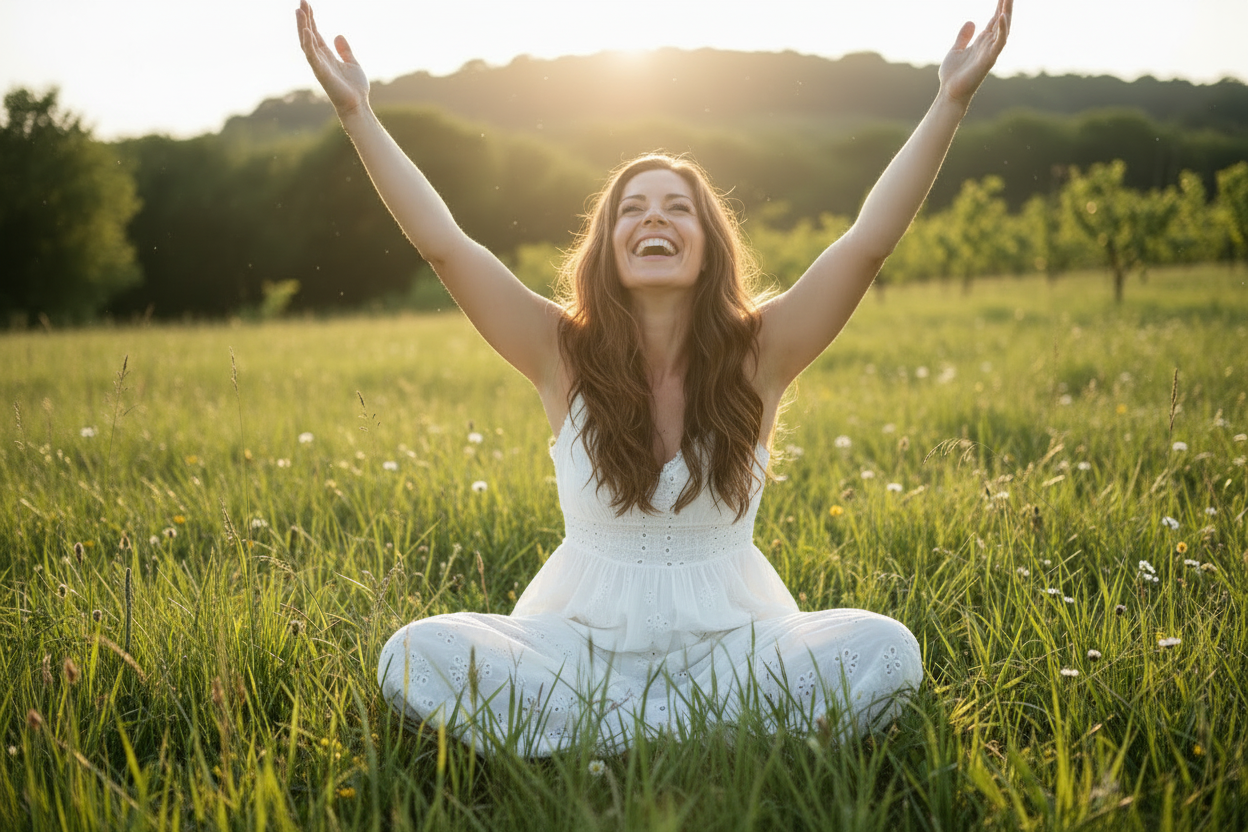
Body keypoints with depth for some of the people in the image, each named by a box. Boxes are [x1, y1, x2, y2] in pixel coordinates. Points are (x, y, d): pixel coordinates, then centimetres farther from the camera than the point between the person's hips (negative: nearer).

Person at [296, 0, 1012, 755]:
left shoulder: (757, 355, -4)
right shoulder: (565, 355, -4)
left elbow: (870, 240, -11)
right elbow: (444, 245, -9)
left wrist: (952, 101, -16)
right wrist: (357, 112, -13)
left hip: (727, 640, 0)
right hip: (584, 640, 0)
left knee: (887, 650, -27)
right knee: (412, 657, -26)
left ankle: (588, 729, -23)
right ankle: (708, 732, -24)